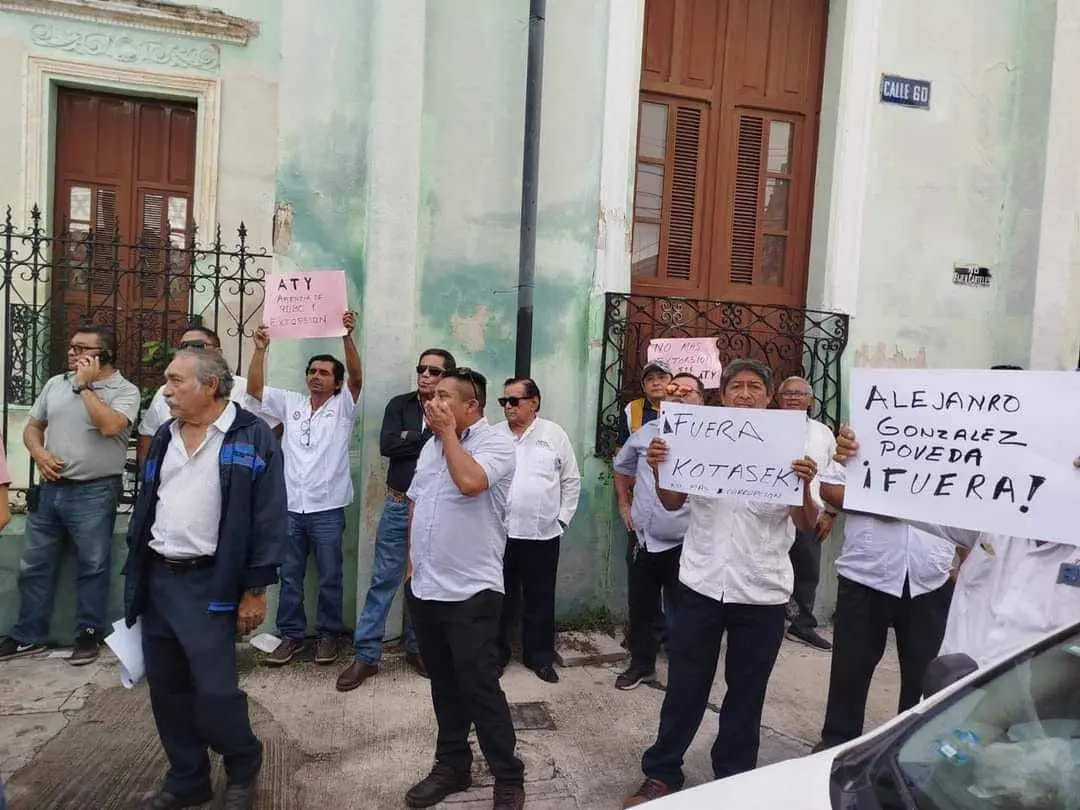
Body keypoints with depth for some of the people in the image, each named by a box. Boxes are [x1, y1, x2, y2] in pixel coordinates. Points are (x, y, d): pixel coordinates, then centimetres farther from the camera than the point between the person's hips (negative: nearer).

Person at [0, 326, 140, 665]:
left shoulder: (125, 390, -7)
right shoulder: (56, 383, 10)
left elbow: (110, 425, -24)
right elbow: (32, 427, 16)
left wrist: (85, 385, -15)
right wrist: (39, 454, -4)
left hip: (94, 494, -6)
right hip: (49, 489, 6)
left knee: (92, 567, 5)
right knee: (34, 564, 14)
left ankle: (89, 634, 19)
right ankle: (28, 635, 28)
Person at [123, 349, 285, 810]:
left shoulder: (252, 437, -10)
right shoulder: (165, 436, 11)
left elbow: (269, 518, -12)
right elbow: (145, 507, 17)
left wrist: (255, 589, -13)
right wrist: (136, 572, 15)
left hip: (209, 584, -6)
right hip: (156, 579, 7)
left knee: (214, 691, -4)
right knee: (166, 688, 14)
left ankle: (243, 771, 23)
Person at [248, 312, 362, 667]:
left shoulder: (343, 406, 0)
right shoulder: (291, 403, 10)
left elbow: (357, 377, -17)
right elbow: (254, 389, 3)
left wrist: (347, 337, -30)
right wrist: (260, 349, -8)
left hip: (327, 509, -3)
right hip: (290, 507, 3)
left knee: (329, 578, 8)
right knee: (289, 576, 12)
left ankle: (328, 634, 24)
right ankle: (291, 635, 26)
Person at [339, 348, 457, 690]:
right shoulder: (399, 405, 2)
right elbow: (386, 445, -12)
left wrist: (411, 438, -15)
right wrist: (431, 437, -13)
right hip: (399, 506, 1)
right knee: (383, 580, 5)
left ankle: (416, 648, 29)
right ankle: (366, 655, 15)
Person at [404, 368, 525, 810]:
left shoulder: (495, 441, -12)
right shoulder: (432, 444, 12)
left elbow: (470, 482, -31)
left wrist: (448, 433, -16)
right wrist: (413, 559, 15)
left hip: (470, 591, -7)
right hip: (425, 588, 7)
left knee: (479, 687, 0)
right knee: (444, 684, 18)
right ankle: (452, 765, 33)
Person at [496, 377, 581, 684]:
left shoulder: (555, 435, 1)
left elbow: (571, 480, 5)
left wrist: (563, 518, 1)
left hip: (543, 534, -1)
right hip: (499, 533, 1)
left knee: (540, 600, 10)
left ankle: (540, 656, 25)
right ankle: (497, 653, 28)